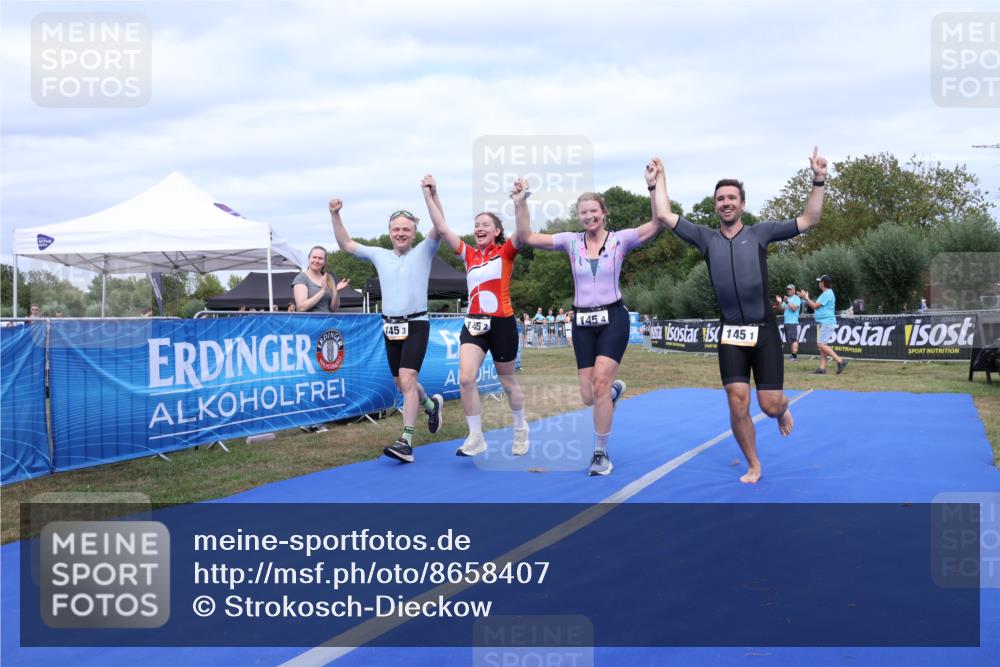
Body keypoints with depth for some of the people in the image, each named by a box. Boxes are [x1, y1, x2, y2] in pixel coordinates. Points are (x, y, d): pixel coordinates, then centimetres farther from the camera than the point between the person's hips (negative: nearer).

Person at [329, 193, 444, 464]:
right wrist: (335, 215, 5)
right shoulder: (380, 255, 11)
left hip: (416, 325, -5)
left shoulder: (423, 251, 0)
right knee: (401, 383, 14)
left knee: (407, 379, -17)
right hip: (390, 326, 5)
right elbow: (346, 244, 16)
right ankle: (432, 404, 45)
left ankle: (406, 442, -19)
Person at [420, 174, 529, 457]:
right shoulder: (469, 254, 7)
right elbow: (442, 228, 3)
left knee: (507, 382, 12)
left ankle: (521, 430, 36)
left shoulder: (506, 252, -2)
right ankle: (476, 438, -4)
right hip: (474, 322, 3)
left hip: (502, 323, -3)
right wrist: (430, 195, -3)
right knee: (465, 378, -15)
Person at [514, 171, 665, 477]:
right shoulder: (571, 241, 3)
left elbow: (657, 224, -16)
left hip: (613, 319, -3)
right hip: (582, 322, 3)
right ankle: (614, 389, 43)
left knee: (600, 384, -17)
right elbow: (527, 237, -3)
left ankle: (601, 453, -2)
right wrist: (520, 203, -12)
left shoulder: (619, 239, -4)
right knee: (589, 397, 4)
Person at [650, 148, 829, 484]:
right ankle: (753, 465, 14)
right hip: (731, 333, 1)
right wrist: (658, 179, 4)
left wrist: (818, 181, -6)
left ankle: (784, 409, 38)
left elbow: (809, 220, 2)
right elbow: (664, 216, 4)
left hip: (764, 330, -1)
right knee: (737, 402, -6)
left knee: (769, 404, -2)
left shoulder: (760, 232, 4)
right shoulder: (707, 238, 7)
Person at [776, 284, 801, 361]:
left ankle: (794, 356, -18)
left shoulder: (796, 298, -1)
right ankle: (793, 355, 11)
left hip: (793, 322, -8)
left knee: (794, 339, -13)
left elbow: (794, 308, -16)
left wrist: (787, 302, -21)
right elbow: (781, 310, 18)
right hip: (786, 322, 8)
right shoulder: (786, 298, 22)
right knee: (790, 339, 8)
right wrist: (779, 302, 2)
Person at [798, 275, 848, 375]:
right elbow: (815, 305, 21)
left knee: (821, 344, -15)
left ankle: (840, 361, -16)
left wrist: (806, 297, -3)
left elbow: (815, 306, -14)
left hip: (826, 323, -11)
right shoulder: (826, 293, 18)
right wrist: (806, 298, 19)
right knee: (822, 345, 8)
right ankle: (822, 368, 8)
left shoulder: (827, 294, -14)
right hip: (823, 323, 11)